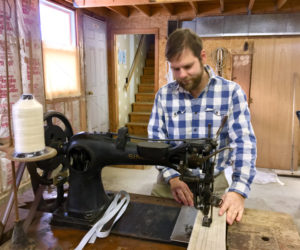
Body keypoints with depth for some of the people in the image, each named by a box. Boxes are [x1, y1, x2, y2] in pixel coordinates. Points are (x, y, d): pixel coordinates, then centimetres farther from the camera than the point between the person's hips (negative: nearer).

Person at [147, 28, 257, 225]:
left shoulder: (231, 92, -6)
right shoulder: (164, 95, 0)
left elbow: (244, 141, -11)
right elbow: (156, 140, -2)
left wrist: (238, 190, -22)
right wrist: (172, 177, -16)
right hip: (170, 182, 2)